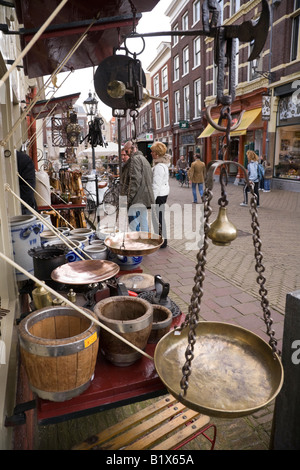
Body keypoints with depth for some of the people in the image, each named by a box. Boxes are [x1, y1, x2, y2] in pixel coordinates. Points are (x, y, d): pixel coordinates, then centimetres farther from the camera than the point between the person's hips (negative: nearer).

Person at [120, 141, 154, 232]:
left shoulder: (135, 159, -9)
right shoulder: (144, 159, 22)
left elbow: (135, 180, -19)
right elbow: (150, 178, 24)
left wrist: (129, 197, -19)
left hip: (137, 199, -10)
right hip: (145, 198, 10)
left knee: (134, 226, -7)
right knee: (144, 223, 15)